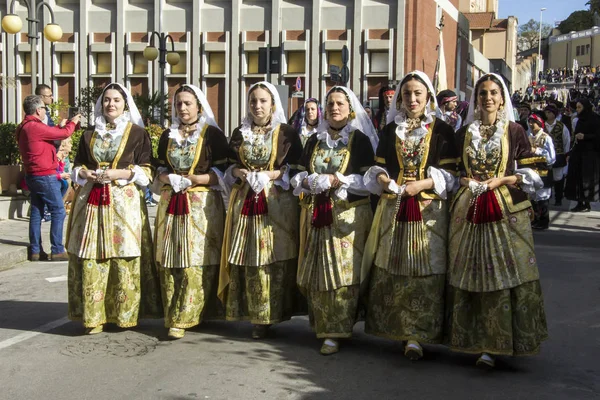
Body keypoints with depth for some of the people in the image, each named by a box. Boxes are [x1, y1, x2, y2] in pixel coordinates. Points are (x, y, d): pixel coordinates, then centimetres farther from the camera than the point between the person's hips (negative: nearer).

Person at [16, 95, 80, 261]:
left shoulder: (23, 128, 10)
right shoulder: (35, 127, -20)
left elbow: (49, 133, 20)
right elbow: (64, 134, -14)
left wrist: (61, 125, 23)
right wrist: (73, 122, 4)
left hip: (32, 176, 10)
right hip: (45, 176, -10)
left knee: (36, 213, 12)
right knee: (58, 212, -3)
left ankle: (35, 251, 15)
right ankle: (57, 251, -1)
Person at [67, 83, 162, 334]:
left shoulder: (137, 133, 5)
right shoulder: (90, 135, 17)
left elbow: (146, 172, 1)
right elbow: (77, 166, 19)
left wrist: (120, 173, -13)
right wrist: (85, 174, -3)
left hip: (125, 202, -3)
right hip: (91, 201, 3)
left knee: (124, 257, -6)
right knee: (90, 259, -1)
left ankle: (125, 314, 5)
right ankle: (93, 316, 6)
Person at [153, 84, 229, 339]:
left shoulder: (212, 134, 1)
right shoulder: (168, 135, 15)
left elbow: (222, 172, -4)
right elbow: (160, 168, 19)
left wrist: (192, 179, -14)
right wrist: (168, 179, -4)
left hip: (202, 205, -4)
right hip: (171, 203, 4)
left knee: (196, 263, -8)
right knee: (169, 262, 1)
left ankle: (182, 319, -3)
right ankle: (172, 316, 9)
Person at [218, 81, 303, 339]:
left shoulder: (286, 133, 3)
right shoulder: (239, 134, 14)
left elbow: (296, 168, 0)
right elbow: (228, 166, 17)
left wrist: (274, 175, -14)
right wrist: (238, 172, -4)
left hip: (277, 204, -3)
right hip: (244, 202, 3)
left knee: (275, 259, -5)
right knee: (246, 259, 0)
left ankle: (270, 315, 3)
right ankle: (251, 314, 9)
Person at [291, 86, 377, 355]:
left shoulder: (360, 139, 2)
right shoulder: (314, 140, 16)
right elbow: (298, 175, 15)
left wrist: (338, 181, -16)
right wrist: (308, 182, -7)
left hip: (347, 215, -4)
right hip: (315, 214, 5)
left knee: (342, 271, -8)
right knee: (316, 270, 4)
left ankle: (334, 332, -5)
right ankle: (321, 325, 15)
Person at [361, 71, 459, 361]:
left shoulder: (441, 130, 4)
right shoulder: (390, 130, 14)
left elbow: (449, 173, -1)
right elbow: (378, 167, 15)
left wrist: (422, 184, -16)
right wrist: (382, 179, -7)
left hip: (428, 209, -3)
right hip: (393, 206, 3)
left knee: (425, 271, -7)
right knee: (390, 269, 3)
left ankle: (416, 335, -5)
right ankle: (396, 328, 15)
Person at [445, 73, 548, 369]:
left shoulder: (514, 131, 3)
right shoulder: (464, 133, 12)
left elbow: (532, 173, 2)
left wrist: (501, 180, -10)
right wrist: (465, 181, -3)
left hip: (506, 210, -2)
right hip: (468, 209, 3)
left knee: (505, 273, -6)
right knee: (470, 274, 2)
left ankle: (495, 344, -2)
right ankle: (477, 340, 12)